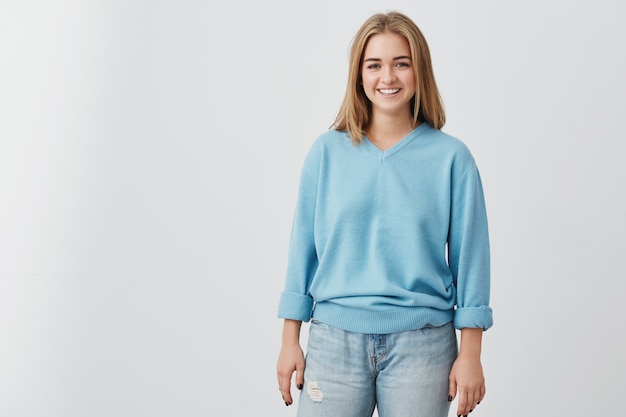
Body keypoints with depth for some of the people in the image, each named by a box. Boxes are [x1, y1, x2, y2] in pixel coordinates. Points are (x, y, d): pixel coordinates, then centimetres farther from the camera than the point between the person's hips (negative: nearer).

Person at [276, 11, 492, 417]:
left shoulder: (451, 157, -2)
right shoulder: (326, 152, 2)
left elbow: (469, 257, -1)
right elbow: (304, 247, 5)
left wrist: (470, 354, -2)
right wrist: (290, 341, 5)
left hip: (421, 345, -1)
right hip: (334, 339, 1)